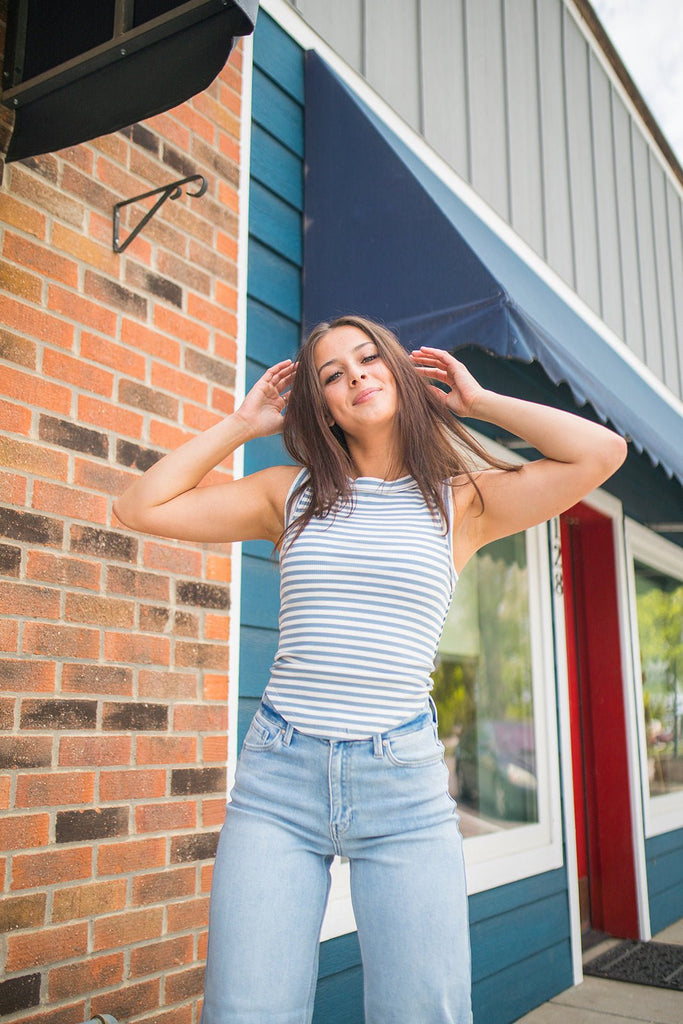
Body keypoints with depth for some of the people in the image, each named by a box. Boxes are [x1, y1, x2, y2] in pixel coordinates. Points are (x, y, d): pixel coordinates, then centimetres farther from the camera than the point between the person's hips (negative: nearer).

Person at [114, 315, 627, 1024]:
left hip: (404, 783, 0)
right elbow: (141, 507, 8)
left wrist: (480, 401, 7)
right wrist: (242, 424, 10)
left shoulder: (461, 500, 7)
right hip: (279, 778, 1)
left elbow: (601, 452, -3)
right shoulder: (291, 493, 10)